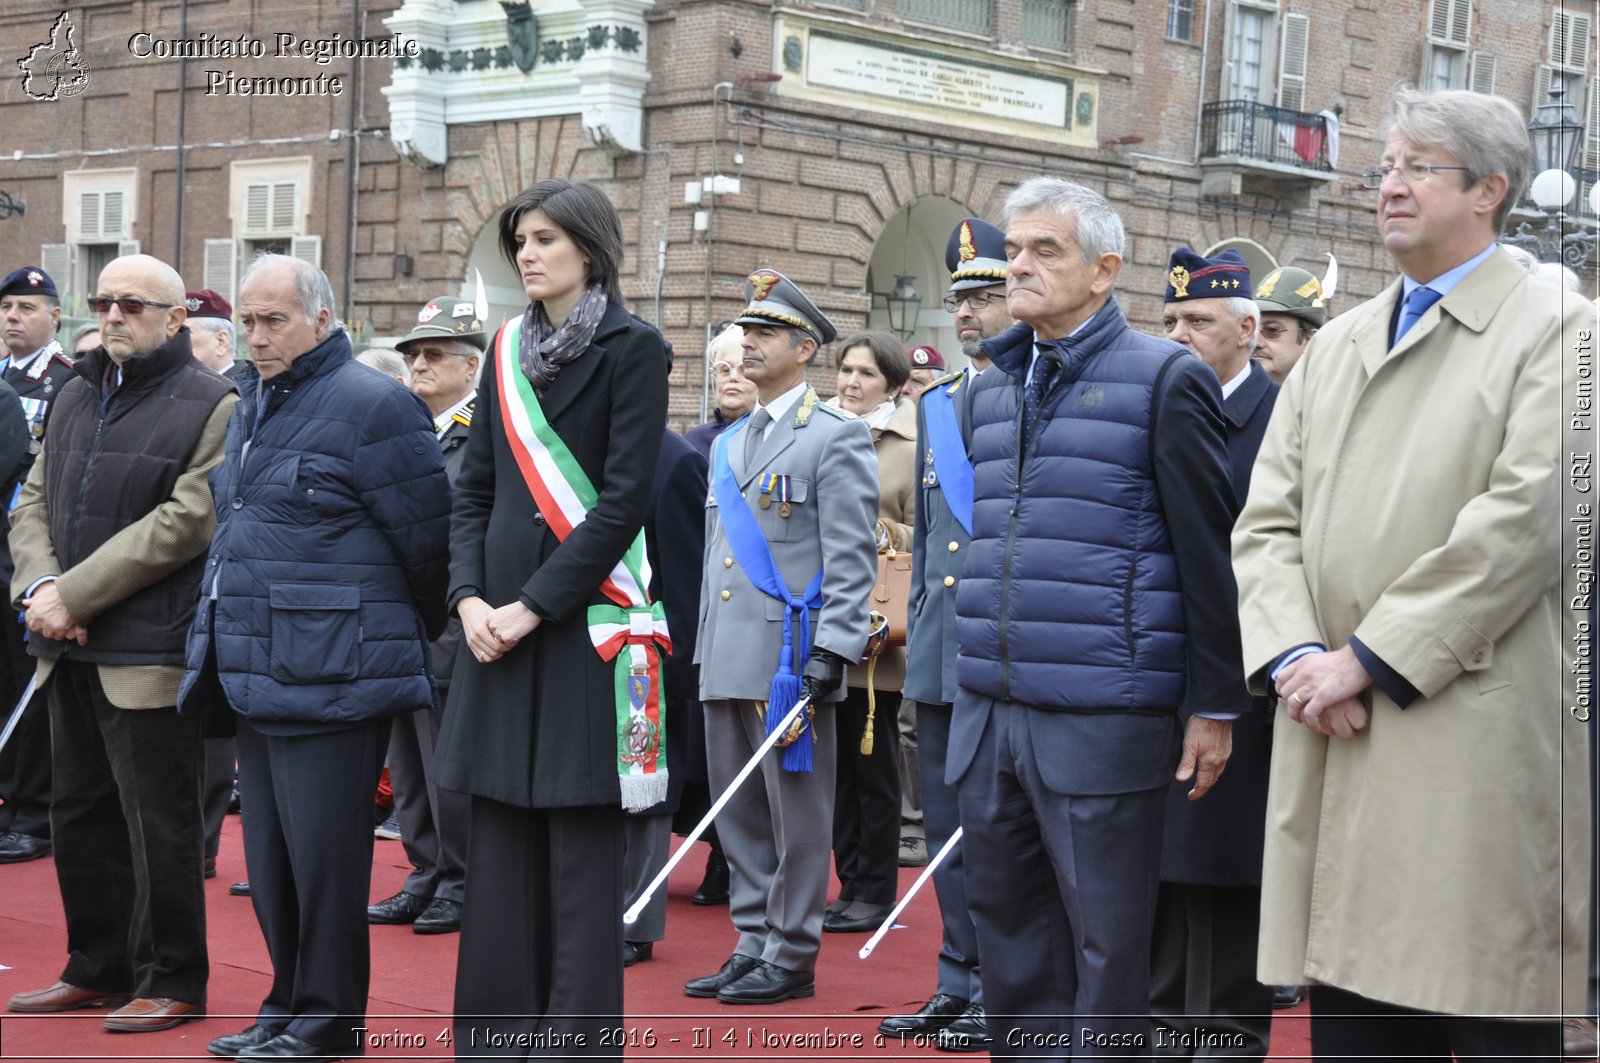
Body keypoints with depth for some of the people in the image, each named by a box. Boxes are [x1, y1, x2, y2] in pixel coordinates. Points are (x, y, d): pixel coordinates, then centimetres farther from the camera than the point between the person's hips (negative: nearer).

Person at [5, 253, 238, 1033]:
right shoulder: (75, 397, 15)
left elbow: (184, 522, -16)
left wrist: (73, 594, -16)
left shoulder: (212, 406, -8)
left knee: (158, 823, -2)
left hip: (150, 653, -7)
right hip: (72, 649, 7)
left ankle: (172, 982, 9)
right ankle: (98, 968, 27)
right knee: (80, 814, 14)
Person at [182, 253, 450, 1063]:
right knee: (270, 852, 13)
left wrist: (421, 634, 3)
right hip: (254, 675, 9)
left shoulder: (371, 406, -11)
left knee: (322, 853, -2)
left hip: (329, 680, -8)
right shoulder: (253, 407, 17)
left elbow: (427, 540, -9)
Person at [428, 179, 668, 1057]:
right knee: (500, 843, 9)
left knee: (581, 846, -1)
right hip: (499, 619, 6)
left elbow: (624, 501, -11)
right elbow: (474, 485, 12)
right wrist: (469, 596, -3)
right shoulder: (509, 349, 14)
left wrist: (534, 605, -14)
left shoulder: (632, 349, -5)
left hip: (584, 619, -6)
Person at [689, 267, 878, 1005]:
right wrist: (705, 650, 18)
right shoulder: (728, 444, 18)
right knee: (738, 811, 11)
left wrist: (831, 652, -18)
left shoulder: (836, 438, -5)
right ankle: (753, 945, 19)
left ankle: (791, 957, 6)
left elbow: (852, 558, -11)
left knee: (795, 815, -1)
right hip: (728, 661, 8)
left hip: (790, 658, -8)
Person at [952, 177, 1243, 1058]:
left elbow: (1207, 555, -6)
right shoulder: (991, 389, 14)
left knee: (1104, 948, 2)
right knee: (1009, 933, 13)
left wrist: (1213, 705, -8)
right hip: (988, 713, 7)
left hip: (1100, 721, -6)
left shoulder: (1165, 380, -5)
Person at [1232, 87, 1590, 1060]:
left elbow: (1522, 520, -12)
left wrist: (1370, 659, -14)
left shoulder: (1557, 331, 0)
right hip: (1335, 742, 6)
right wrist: (1294, 657, -3)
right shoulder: (1339, 344, 21)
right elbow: (1269, 518, 15)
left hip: (1476, 744, -6)